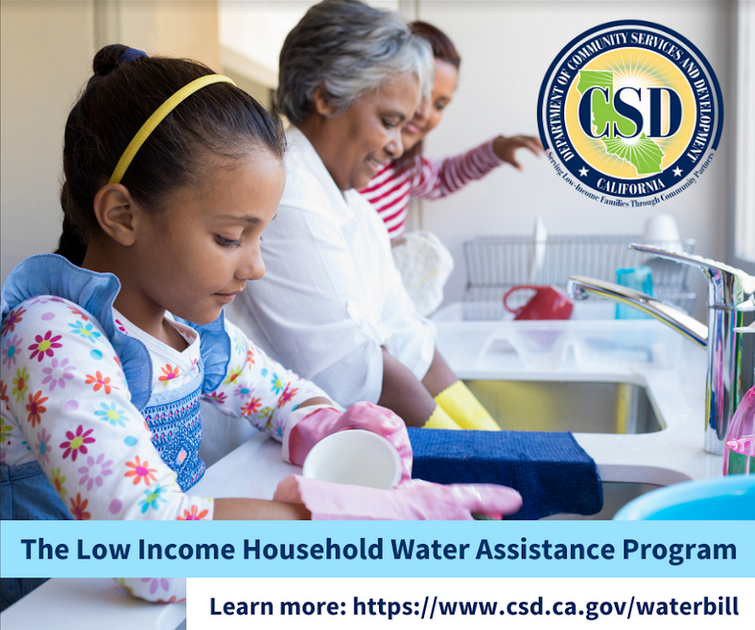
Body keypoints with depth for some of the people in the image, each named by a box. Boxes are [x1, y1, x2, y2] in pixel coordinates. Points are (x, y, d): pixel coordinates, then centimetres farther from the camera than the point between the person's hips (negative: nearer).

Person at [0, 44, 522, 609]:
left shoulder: (189, 319, 1)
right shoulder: (49, 339, -21)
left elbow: (287, 396, 17)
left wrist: (332, 432, -6)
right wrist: (392, 515, -30)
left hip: (182, 600, 6)